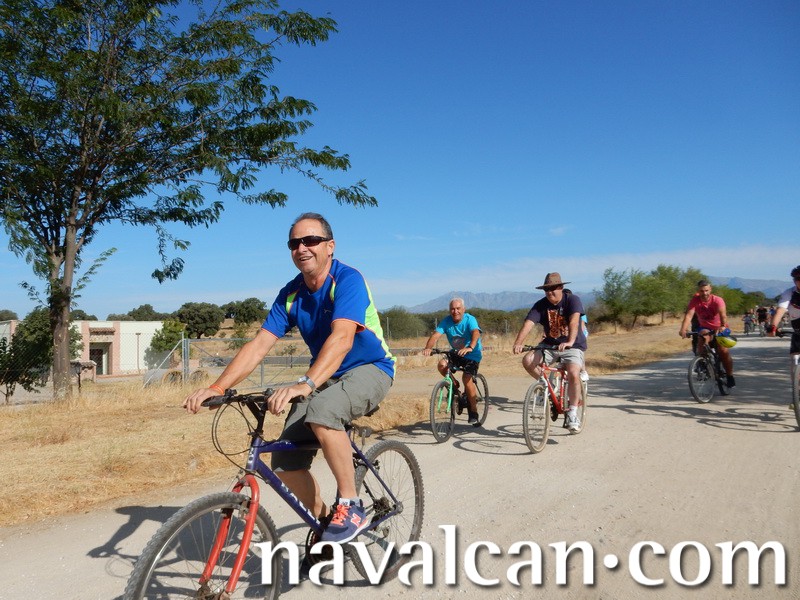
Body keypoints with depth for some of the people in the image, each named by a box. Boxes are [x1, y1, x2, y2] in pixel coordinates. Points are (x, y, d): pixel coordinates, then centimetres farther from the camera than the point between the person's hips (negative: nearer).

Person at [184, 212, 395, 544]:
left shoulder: (347, 279, -21)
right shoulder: (291, 294, -2)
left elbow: (342, 338, -36)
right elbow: (259, 344, -7)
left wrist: (305, 384, -51)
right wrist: (217, 387, -20)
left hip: (370, 368, -6)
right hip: (325, 376, 6)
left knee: (322, 411, -37)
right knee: (285, 461, -8)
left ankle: (350, 507, -19)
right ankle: (325, 521, 17)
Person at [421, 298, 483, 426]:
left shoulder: (470, 319, -20)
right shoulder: (447, 321, -10)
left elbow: (476, 333, -39)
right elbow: (436, 335, -23)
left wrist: (470, 347, -59)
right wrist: (428, 347, -44)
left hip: (473, 354, -4)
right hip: (456, 353, 4)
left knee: (467, 378, -21)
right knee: (441, 365, -23)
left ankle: (474, 413, -5)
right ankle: (455, 387, 3)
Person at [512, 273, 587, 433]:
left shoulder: (572, 300, -12)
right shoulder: (541, 305, -4)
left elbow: (574, 321, -30)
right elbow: (528, 323, -19)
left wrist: (570, 342, -47)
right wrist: (518, 343, -35)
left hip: (573, 346, -3)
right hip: (550, 345, 4)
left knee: (573, 374, -28)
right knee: (528, 360, -20)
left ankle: (572, 414, -11)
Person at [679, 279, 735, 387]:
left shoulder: (717, 300, -21)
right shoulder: (695, 300, -16)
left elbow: (723, 314, -37)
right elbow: (689, 315, -28)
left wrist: (723, 326, -58)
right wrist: (683, 329, -45)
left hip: (720, 328, -1)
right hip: (704, 328, 2)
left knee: (723, 350, -16)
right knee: (702, 339, -31)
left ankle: (730, 376, 5)